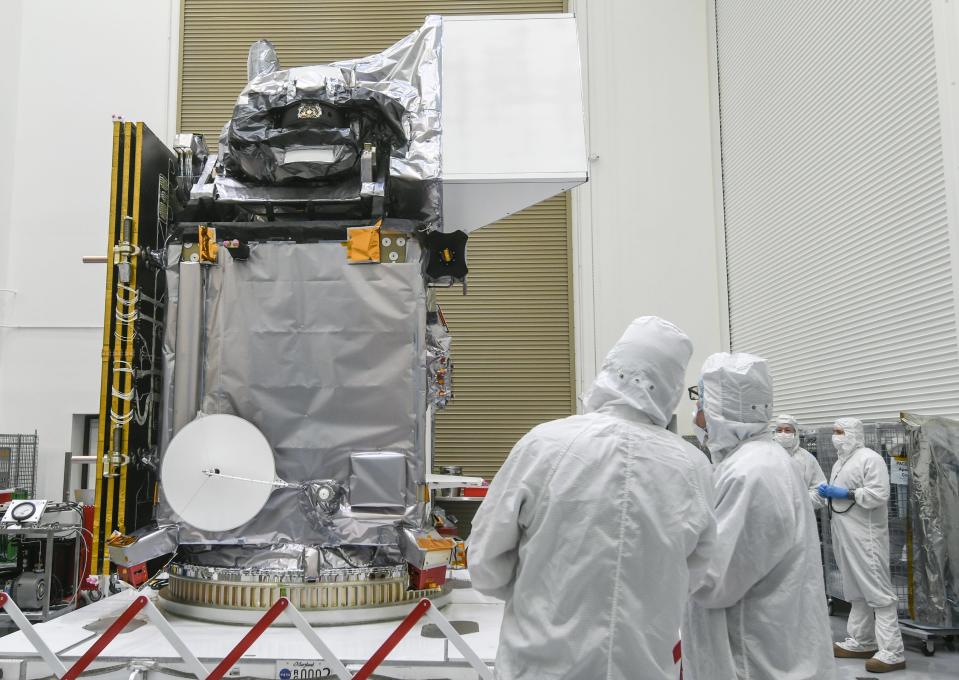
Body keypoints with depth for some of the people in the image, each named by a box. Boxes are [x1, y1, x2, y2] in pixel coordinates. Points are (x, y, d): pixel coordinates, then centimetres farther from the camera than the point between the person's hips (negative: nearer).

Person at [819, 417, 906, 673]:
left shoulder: (870, 458, -11)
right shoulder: (841, 461, 17)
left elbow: (879, 495, -21)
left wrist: (846, 494, -19)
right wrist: (827, 492, 4)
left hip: (865, 536, -9)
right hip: (845, 535, 9)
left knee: (878, 591, -6)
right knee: (856, 590, 15)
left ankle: (892, 652, -3)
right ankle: (860, 642, 24)